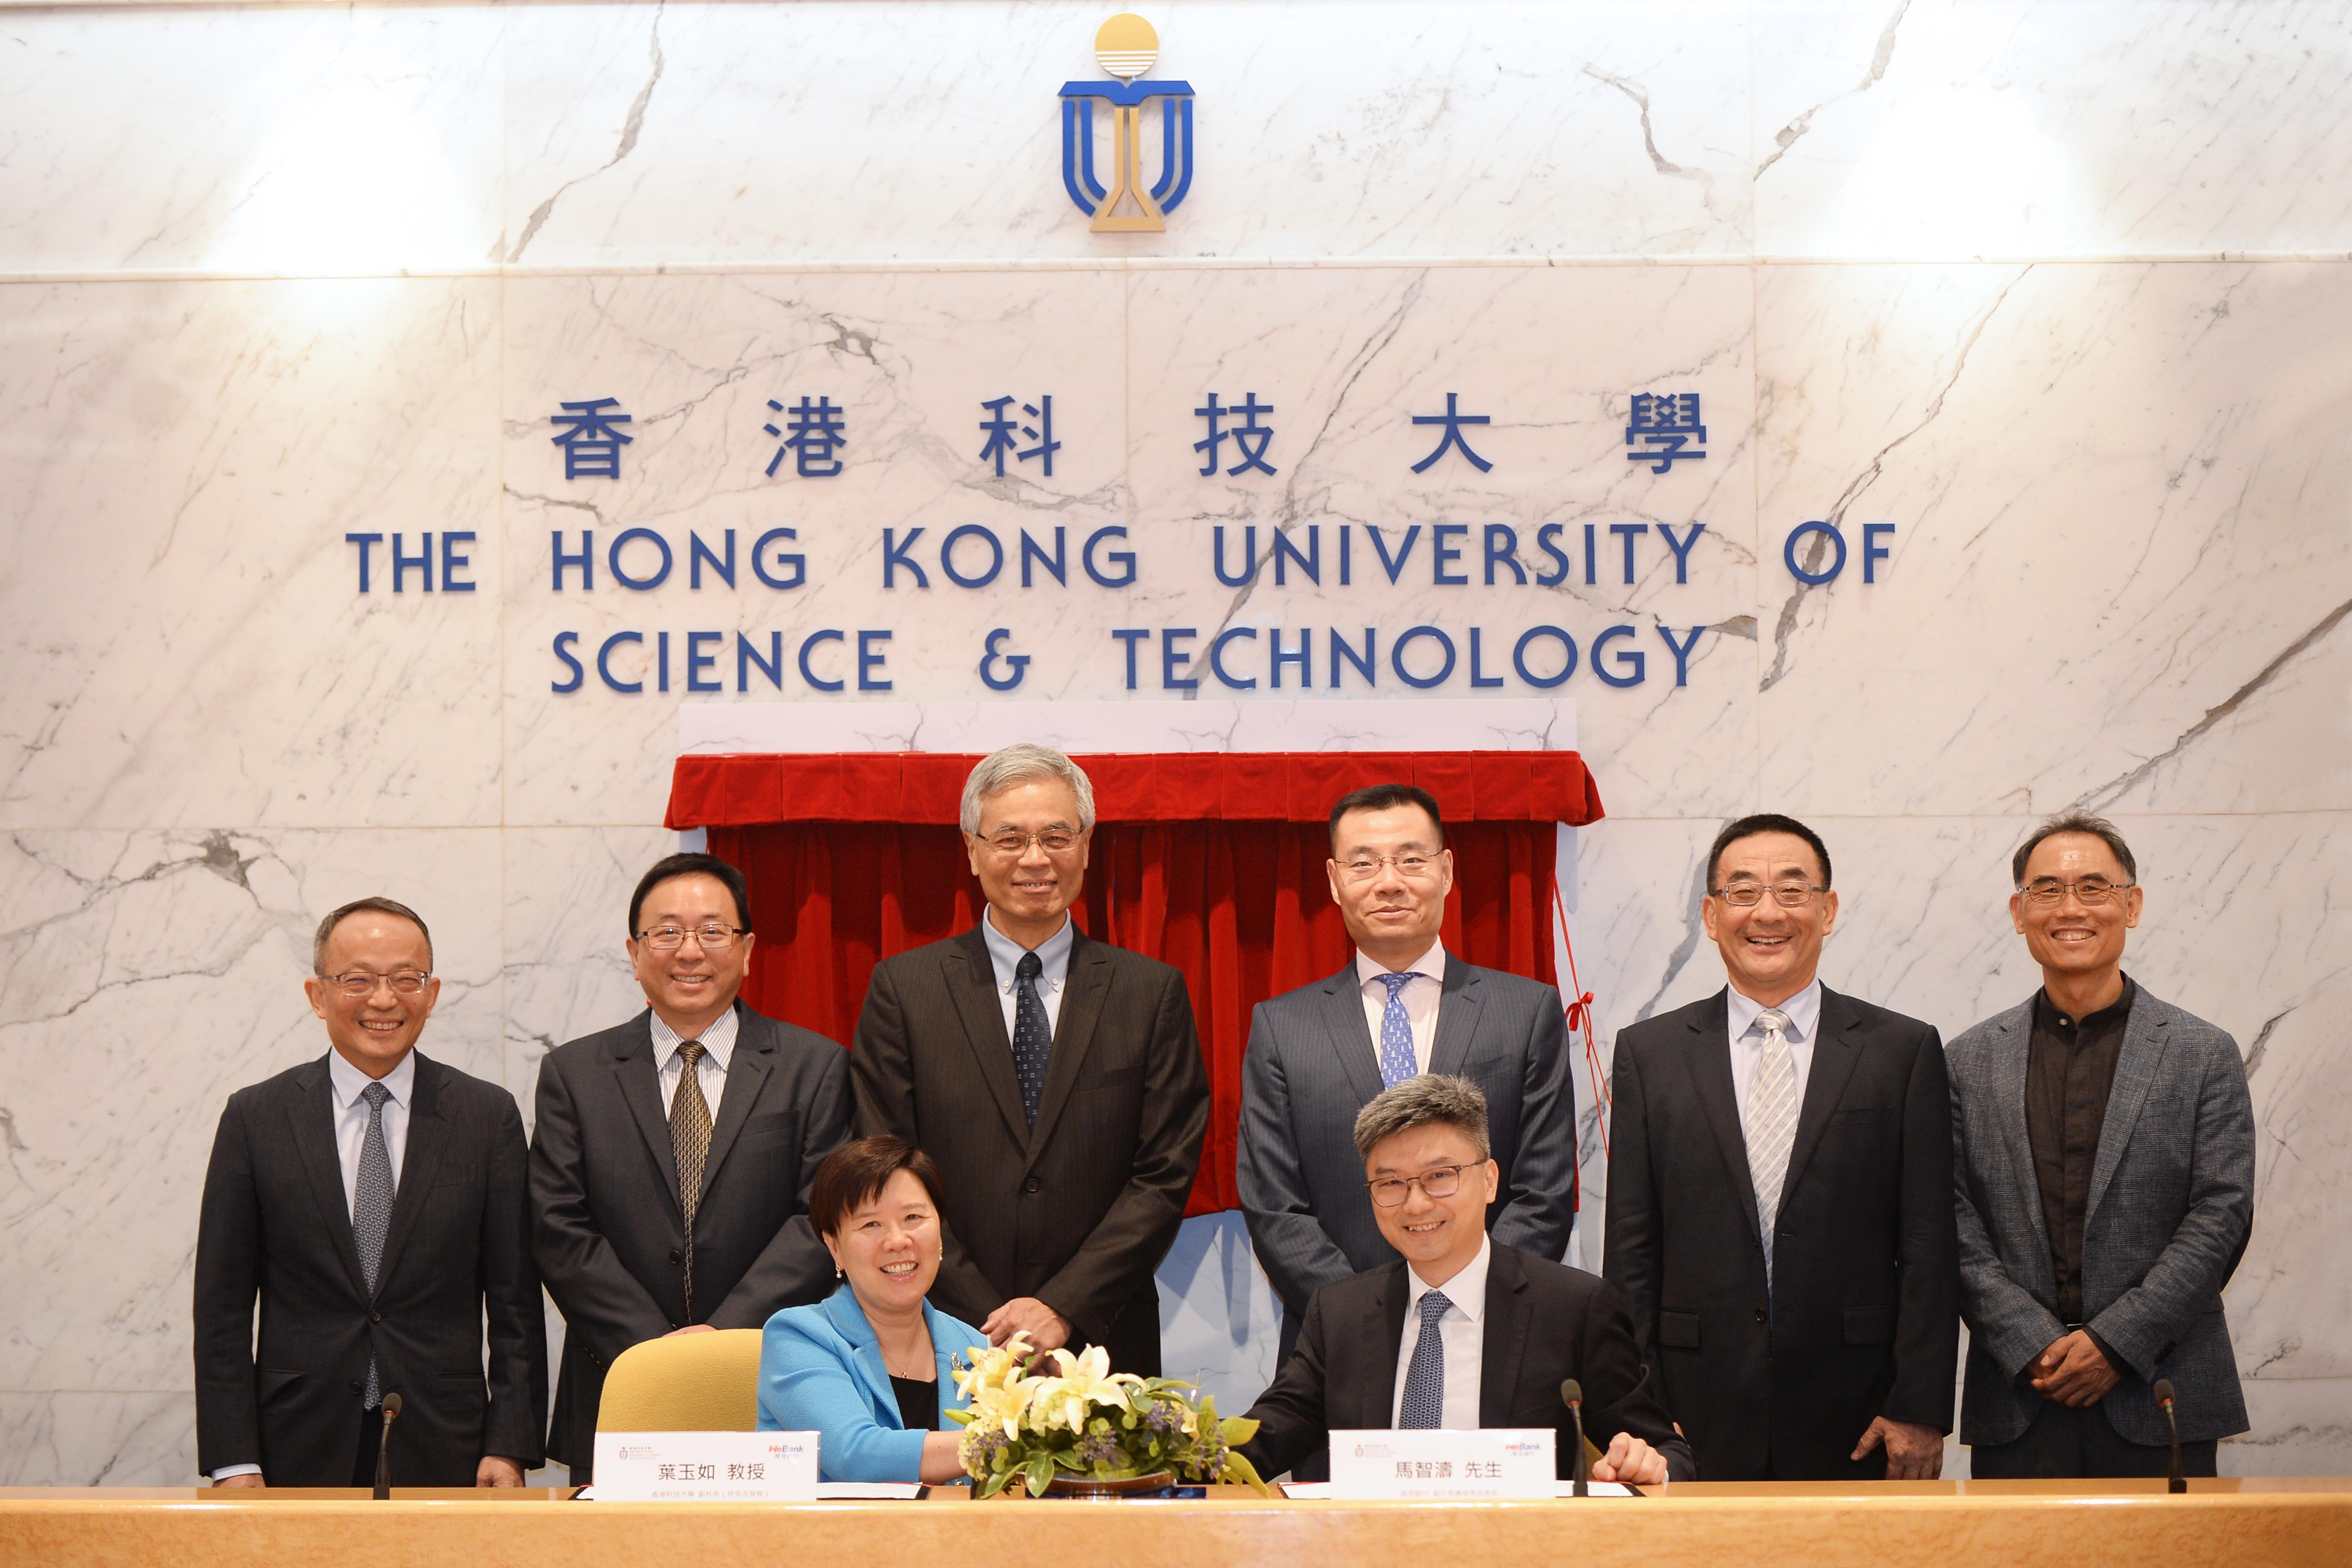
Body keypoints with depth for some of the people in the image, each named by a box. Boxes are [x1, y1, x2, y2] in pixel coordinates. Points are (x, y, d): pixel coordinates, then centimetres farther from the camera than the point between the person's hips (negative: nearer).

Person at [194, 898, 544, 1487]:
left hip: (443, 1457, 0)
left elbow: (515, 1302, 4)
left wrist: (509, 1447, -5)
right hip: (301, 1455, 0)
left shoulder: (489, 1116, 4)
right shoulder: (256, 1118, 3)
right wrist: (234, 1462, -5)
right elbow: (222, 1304, 3)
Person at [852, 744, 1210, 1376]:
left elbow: (1165, 1175, 1)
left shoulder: (1152, 992, 6)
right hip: (949, 1349, 0)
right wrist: (988, 1319, -9)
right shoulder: (903, 990, 5)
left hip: (1103, 1346, 1)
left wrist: (1063, 1308, -10)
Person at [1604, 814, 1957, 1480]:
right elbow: (1631, 1254, 6)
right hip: (1697, 1421, 1)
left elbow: (1928, 1250, 1)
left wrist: (1920, 1412, -6)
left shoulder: (1904, 1050, 5)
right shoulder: (1649, 1053, 7)